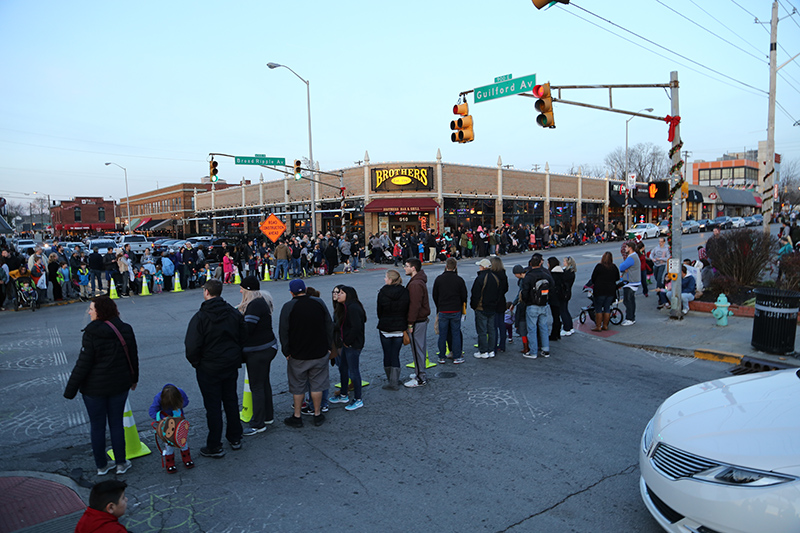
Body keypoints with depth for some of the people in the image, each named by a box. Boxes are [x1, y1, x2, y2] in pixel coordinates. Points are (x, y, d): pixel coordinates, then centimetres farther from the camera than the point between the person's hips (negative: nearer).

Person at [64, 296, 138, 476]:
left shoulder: (91, 334, -18)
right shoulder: (125, 330, -3)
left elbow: (83, 364, -16)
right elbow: (133, 357, 7)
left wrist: (70, 391, -6)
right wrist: (133, 379, 21)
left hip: (94, 388, -4)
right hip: (119, 385, 4)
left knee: (97, 426, 11)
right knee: (117, 424, 14)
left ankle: (101, 466, 24)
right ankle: (121, 464, 22)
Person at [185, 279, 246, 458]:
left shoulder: (200, 317, -19)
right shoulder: (234, 313, -1)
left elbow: (192, 348, -19)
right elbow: (243, 338, 5)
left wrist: (195, 362, 0)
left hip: (209, 369, -5)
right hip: (231, 365, 5)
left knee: (213, 406, 4)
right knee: (231, 400, 18)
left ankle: (214, 447, 14)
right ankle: (235, 438, 30)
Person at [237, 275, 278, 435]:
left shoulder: (255, 305, -22)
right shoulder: (261, 301, 11)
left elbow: (246, 329, -26)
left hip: (258, 351, -11)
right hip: (266, 348, 11)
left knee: (256, 386, -1)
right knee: (264, 382, 19)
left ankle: (258, 424, 8)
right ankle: (267, 416, 32)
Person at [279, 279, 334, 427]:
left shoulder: (288, 307, -9)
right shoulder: (319, 303, 0)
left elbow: (283, 331, -9)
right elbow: (329, 326, 5)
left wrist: (286, 351, 1)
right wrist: (328, 346, 12)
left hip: (297, 354, -2)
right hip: (319, 352, 2)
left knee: (297, 387, 10)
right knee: (317, 384, 12)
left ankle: (297, 417, 20)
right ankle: (317, 415, 20)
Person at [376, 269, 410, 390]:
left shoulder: (382, 292, -9)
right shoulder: (405, 292, -5)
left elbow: (379, 311, 0)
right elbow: (408, 310, 1)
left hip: (385, 327, -2)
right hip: (400, 328, 2)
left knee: (387, 354, 11)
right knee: (395, 354, 7)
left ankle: (391, 381, 19)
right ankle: (394, 381, 4)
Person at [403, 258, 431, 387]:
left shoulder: (415, 284, -21)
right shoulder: (420, 281, 13)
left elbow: (414, 305, -24)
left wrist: (410, 323, -19)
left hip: (417, 321, -10)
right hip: (422, 319, 10)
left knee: (417, 349, -3)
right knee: (421, 347, 16)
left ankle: (420, 379, 5)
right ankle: (421, 374, 27)